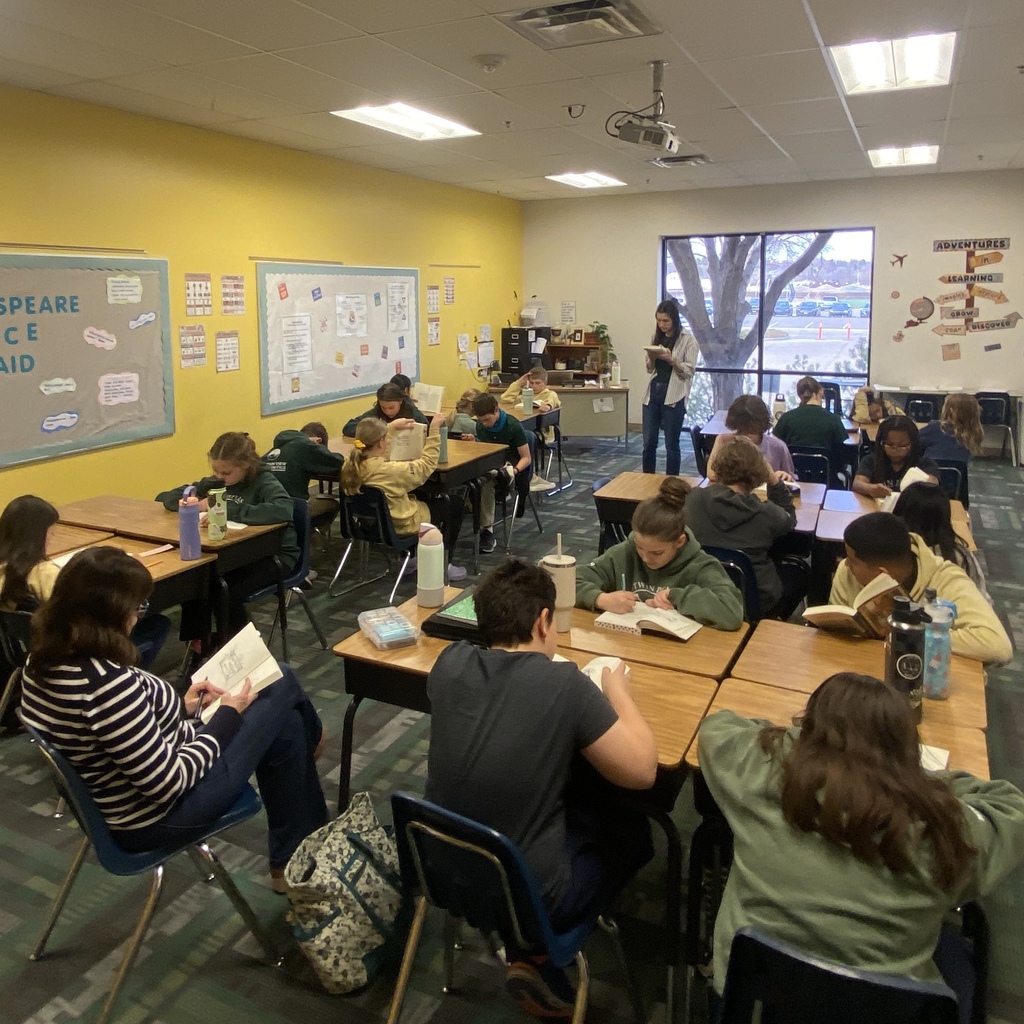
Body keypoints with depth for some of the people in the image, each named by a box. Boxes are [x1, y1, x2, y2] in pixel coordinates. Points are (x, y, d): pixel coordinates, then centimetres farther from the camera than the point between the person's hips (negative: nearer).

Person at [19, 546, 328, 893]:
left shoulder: (43, 659, -7)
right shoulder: (109, 684, -35)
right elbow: (170, 784, -27)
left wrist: (181, 707, 5)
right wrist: (227, 716, -14)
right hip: (159, 816, -8)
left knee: (285, 725, 14)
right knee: (282, 692, 5)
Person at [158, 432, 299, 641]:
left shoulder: (263, 481, -16)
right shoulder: (217, 482, 4)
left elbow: (284, 510, -39)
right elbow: (165, 498, 9)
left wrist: (229, 510, -36)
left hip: (274, 555, -6)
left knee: (225, 592, -27)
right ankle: (197, 639, 3)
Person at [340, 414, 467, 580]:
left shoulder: (351, 465, -14)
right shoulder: (390, 471, -35)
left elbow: (372, 444, 9)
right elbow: (427, 463, -22)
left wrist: (392, 426, 10)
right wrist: (434, 430, -18)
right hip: (402, 525, -7)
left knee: (425, 496, 33)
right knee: (456, 502, 14)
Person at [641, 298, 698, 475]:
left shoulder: (688, 340, -3)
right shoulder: (656, 338, 12)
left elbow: (689, 372, -9)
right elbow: (649, 369, 14)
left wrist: (671, 360, -22)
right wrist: (652, 358, -7)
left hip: (674, 397, -5)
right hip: (653, 393, 5)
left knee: (671, 444, 1)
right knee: (648, 442, 7)